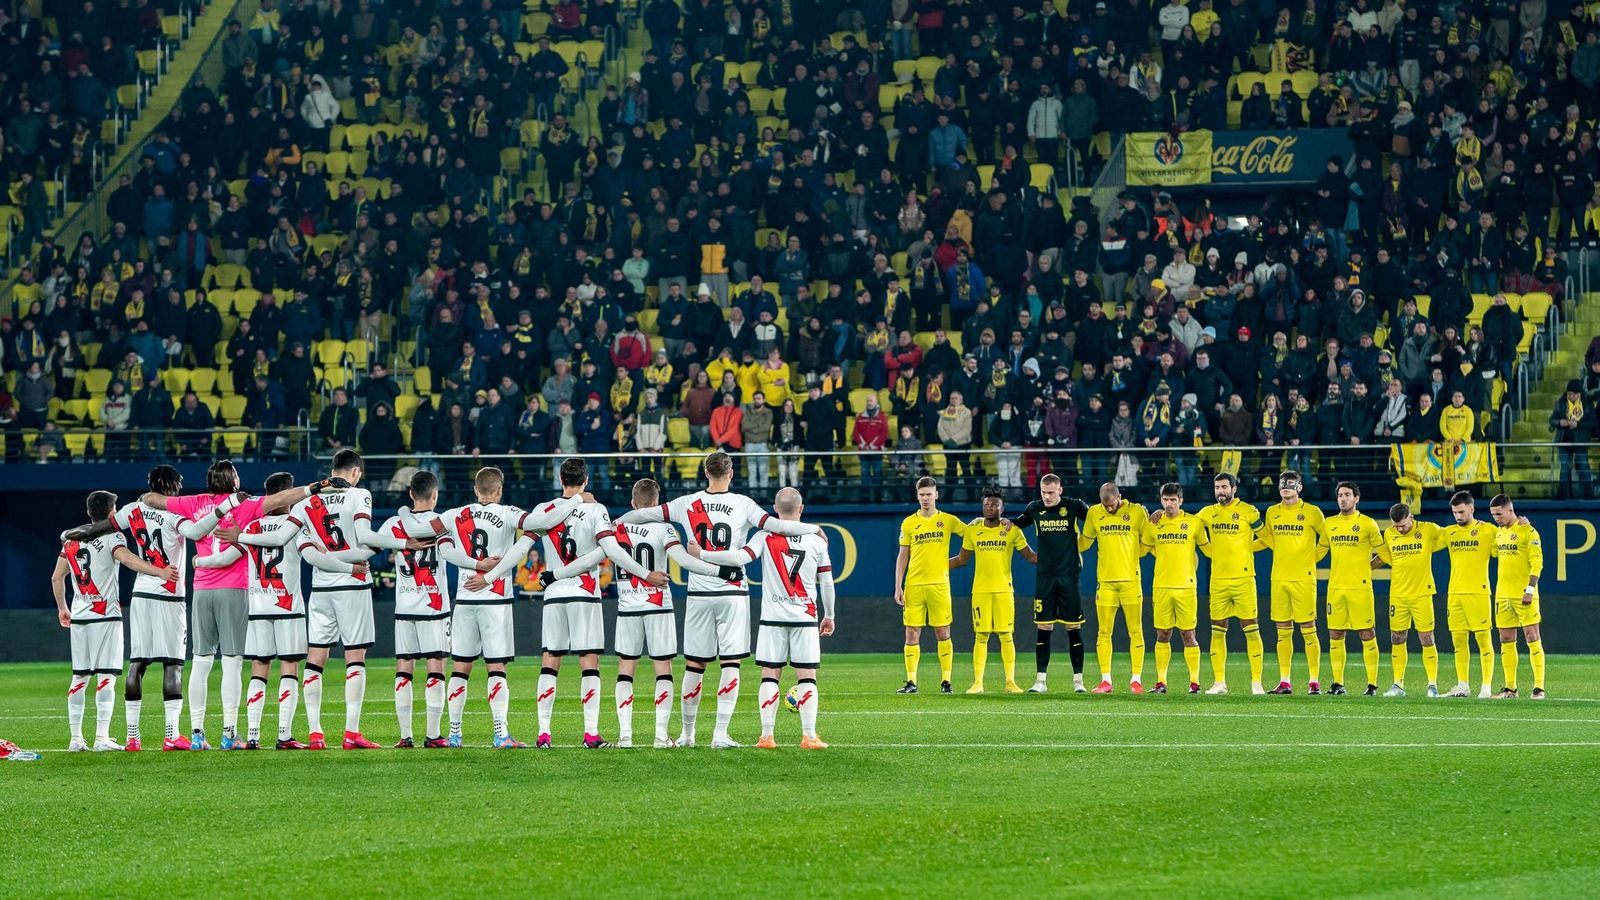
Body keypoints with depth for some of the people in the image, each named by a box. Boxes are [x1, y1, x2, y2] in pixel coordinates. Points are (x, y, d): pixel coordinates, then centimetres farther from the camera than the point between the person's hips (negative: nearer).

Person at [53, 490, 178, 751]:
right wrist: (160, 572, -37)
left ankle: (76, 739, 8)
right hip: (105, 615, -6)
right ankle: (102, 737, -12)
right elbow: (127, 559, -26)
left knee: (80, 677, 9)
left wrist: (62, 609, 31)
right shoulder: (111, 537, -5)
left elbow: (57, 577, 18)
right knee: (106, 676, -6)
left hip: (79, 615, 6)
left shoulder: (71, 539, 13)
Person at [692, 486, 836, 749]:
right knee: (807, 676, 1)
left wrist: (701, 554, -10)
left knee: (770, 675, 4)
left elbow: (740, 557, -18)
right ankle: (809, 736, -4)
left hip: (773, 618, 0)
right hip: (806, 617, 0)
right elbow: (827, 582, 5)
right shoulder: (816, 539, 1)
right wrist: (829, 616, 18)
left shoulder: (765, 537, -4)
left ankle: (767, 735, 0)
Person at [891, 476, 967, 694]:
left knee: (943, 633, 1)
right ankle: (911, 682, 2)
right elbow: (903, 556, 9)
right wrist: (898, 586, 3)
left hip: (939, 584, -1)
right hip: (914, 585, 1)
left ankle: (946, 681, 6)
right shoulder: (909, 523, 7)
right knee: (912, 633, -1)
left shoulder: (947, 520, 5)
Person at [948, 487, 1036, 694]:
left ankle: (1010, 682, 4)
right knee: (981, 636, -1)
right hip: (980, 590, 1)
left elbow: (1031, 557, 6)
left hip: (1004, 589, -1)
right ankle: (977, 682, 2)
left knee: (1006, 636, -2)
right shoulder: (972, 529, 6)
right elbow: (962, 559, 15)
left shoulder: (1012, 530, 2)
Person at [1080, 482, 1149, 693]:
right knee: (1104, 632, 1)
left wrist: (1131, 554, -2)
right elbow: (1084, 542, 19)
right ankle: (1105, 680, 5)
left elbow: (1147, 542, 9)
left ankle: (1136, 679, 5)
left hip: (1130, 579, -2)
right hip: (1105, 581, 2)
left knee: (1135, 631, 0)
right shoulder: (1093, 513, 5)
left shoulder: (1137, 512, -1)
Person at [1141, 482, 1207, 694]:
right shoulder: (1153, 524, 7)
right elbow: (1143, 548, 21)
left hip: (1185, 586, -2)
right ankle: (1161, 682, 8)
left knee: (1188, 634, -2)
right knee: (1162, 635, 4)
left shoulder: (1194, 523, 1)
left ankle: (1194, 682, 2)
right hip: (1161, 587, 2)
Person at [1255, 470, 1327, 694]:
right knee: (1283, 631, 6)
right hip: (1279, 579, 4)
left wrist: (1314, 556, 5)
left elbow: (1326, 536, 9)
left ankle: (1314, 681, -1)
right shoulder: (1272, 513, 10)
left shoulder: (1311, 512, -2)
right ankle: (1285, 682, 9)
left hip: (1304, 578, -4)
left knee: (1308, 630, -5)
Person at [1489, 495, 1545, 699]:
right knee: (1506, 642, 7)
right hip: (1503, 595, 7)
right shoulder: (1499, 532, 13)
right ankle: (1510, 688, 12)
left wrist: (1530, 590, -18)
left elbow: (1537, 562, -13)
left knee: (1532, 638, -7)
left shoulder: (1527, 532, -9)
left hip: (1523, 595, -7)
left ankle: (1539, 687, -7)